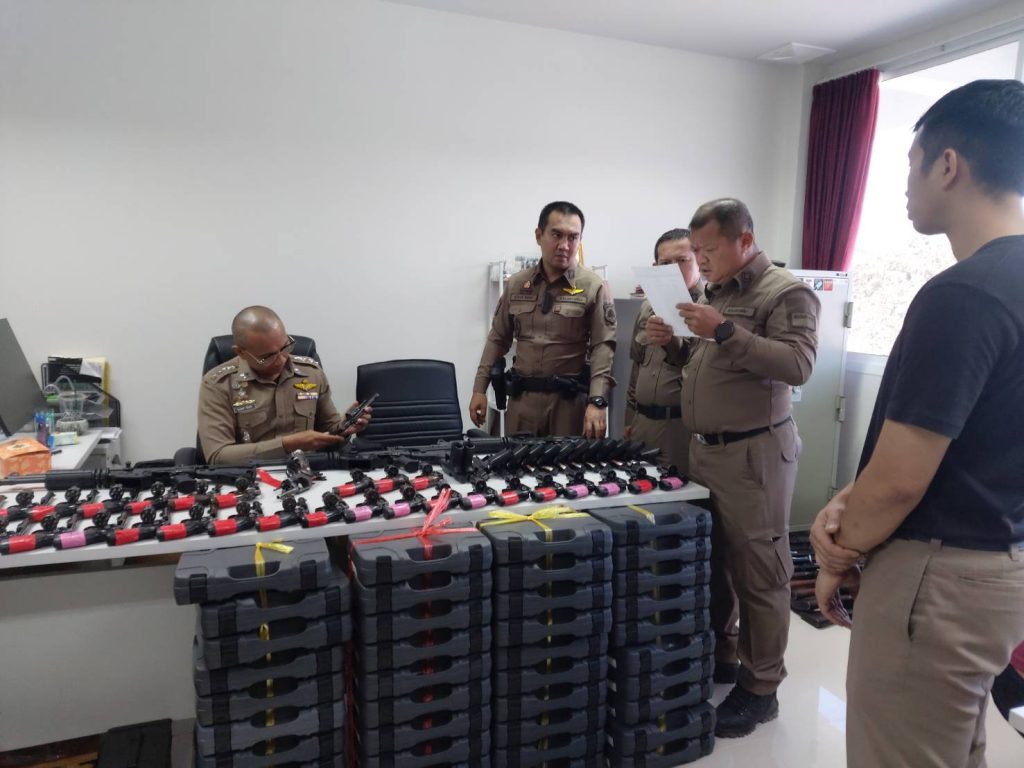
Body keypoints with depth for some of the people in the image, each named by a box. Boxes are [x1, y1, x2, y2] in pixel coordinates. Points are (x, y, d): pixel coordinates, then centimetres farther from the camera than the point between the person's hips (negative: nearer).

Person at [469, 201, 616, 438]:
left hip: (570, 398, -3)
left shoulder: (594, 287, -4)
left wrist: (597, 401, -23)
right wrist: (479, 389, 7)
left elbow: (603, 348, -11)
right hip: (522, 397, 3)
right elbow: (498, 339, 12)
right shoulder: (516, 284, 7)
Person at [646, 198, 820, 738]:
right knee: (710, 561, 15)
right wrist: (674, 342, 3)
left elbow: (797, 365, -21)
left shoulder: (786, 292, -8)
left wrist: (724, 332, -23)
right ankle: (718, 657, 33)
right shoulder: (714, 292, 16)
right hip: (704, 449, 8)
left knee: (757, 572, 2)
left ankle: (760, 688, 16)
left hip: (753, 453, -8)